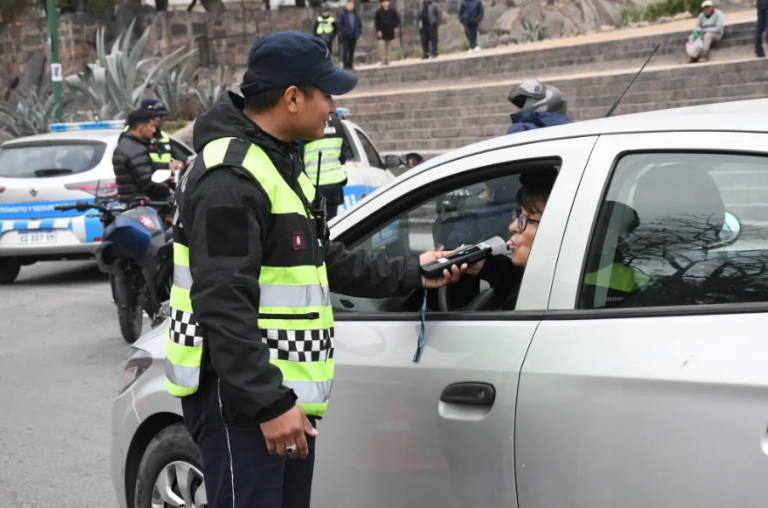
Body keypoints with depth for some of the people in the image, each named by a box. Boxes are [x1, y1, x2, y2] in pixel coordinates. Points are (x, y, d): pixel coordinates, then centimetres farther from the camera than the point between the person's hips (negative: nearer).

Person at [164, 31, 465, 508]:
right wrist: (268, 404, -26)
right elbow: (223, 306, -24)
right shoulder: (231, 176, -19)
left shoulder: (282, 161, 16)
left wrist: (411, 273, 21)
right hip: (240, 397, -10)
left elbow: (328, 260, 24)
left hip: (284, 393, 11)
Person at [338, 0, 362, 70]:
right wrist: (344, 32, -14)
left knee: (352, 51, 6)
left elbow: (360, 24, 13)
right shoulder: (342, 15, -2)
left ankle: (350, 65, 12)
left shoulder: (356, 15, 10)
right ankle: (345, 65, -4)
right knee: (345, 50, -10)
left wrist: (359, 32, -1)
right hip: (345, 36, -4)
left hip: (354, 36, 4)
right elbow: (340, 25, -5)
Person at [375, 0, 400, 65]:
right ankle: (382, 59, -8)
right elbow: (376, 22, -1)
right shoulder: (379, 12, -2)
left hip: (390, 32, 2)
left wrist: (393, 26, 2)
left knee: (388, 46, 5)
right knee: (381, 45, -13)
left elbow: (397, 20, 12)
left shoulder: (392, 11, 2)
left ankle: (387, 60, 12)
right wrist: (378, 30, -8)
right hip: (382, 32, -2)